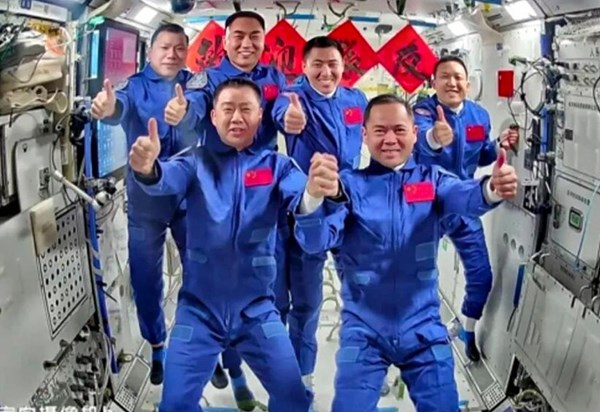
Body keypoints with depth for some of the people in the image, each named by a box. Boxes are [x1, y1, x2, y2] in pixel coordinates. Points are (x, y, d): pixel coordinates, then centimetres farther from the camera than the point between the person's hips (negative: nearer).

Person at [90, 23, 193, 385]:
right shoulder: (135, 86, -1)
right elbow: (121, 105, -24)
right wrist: (107, 107, -49)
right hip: (146, 199, 0)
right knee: (145, 277, 9)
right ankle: (157, 347, 30)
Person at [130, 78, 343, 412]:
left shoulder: (277, 166, -1)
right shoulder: (198, 162, -2)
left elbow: (299, 194, -22)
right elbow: (170, 178, -24)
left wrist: (315, 192, -48)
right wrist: (148, 169, -49)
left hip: (257, 309, 1)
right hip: (199, 308, 0)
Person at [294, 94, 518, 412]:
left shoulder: (431, 179, 1)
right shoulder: (349, 184, -4)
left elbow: (464, 195, -21)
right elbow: (315, 241, -20)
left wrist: (492, 188, -46)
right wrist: (315, 196, -42)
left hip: (423, 328, 2)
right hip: (363, 329, -1)